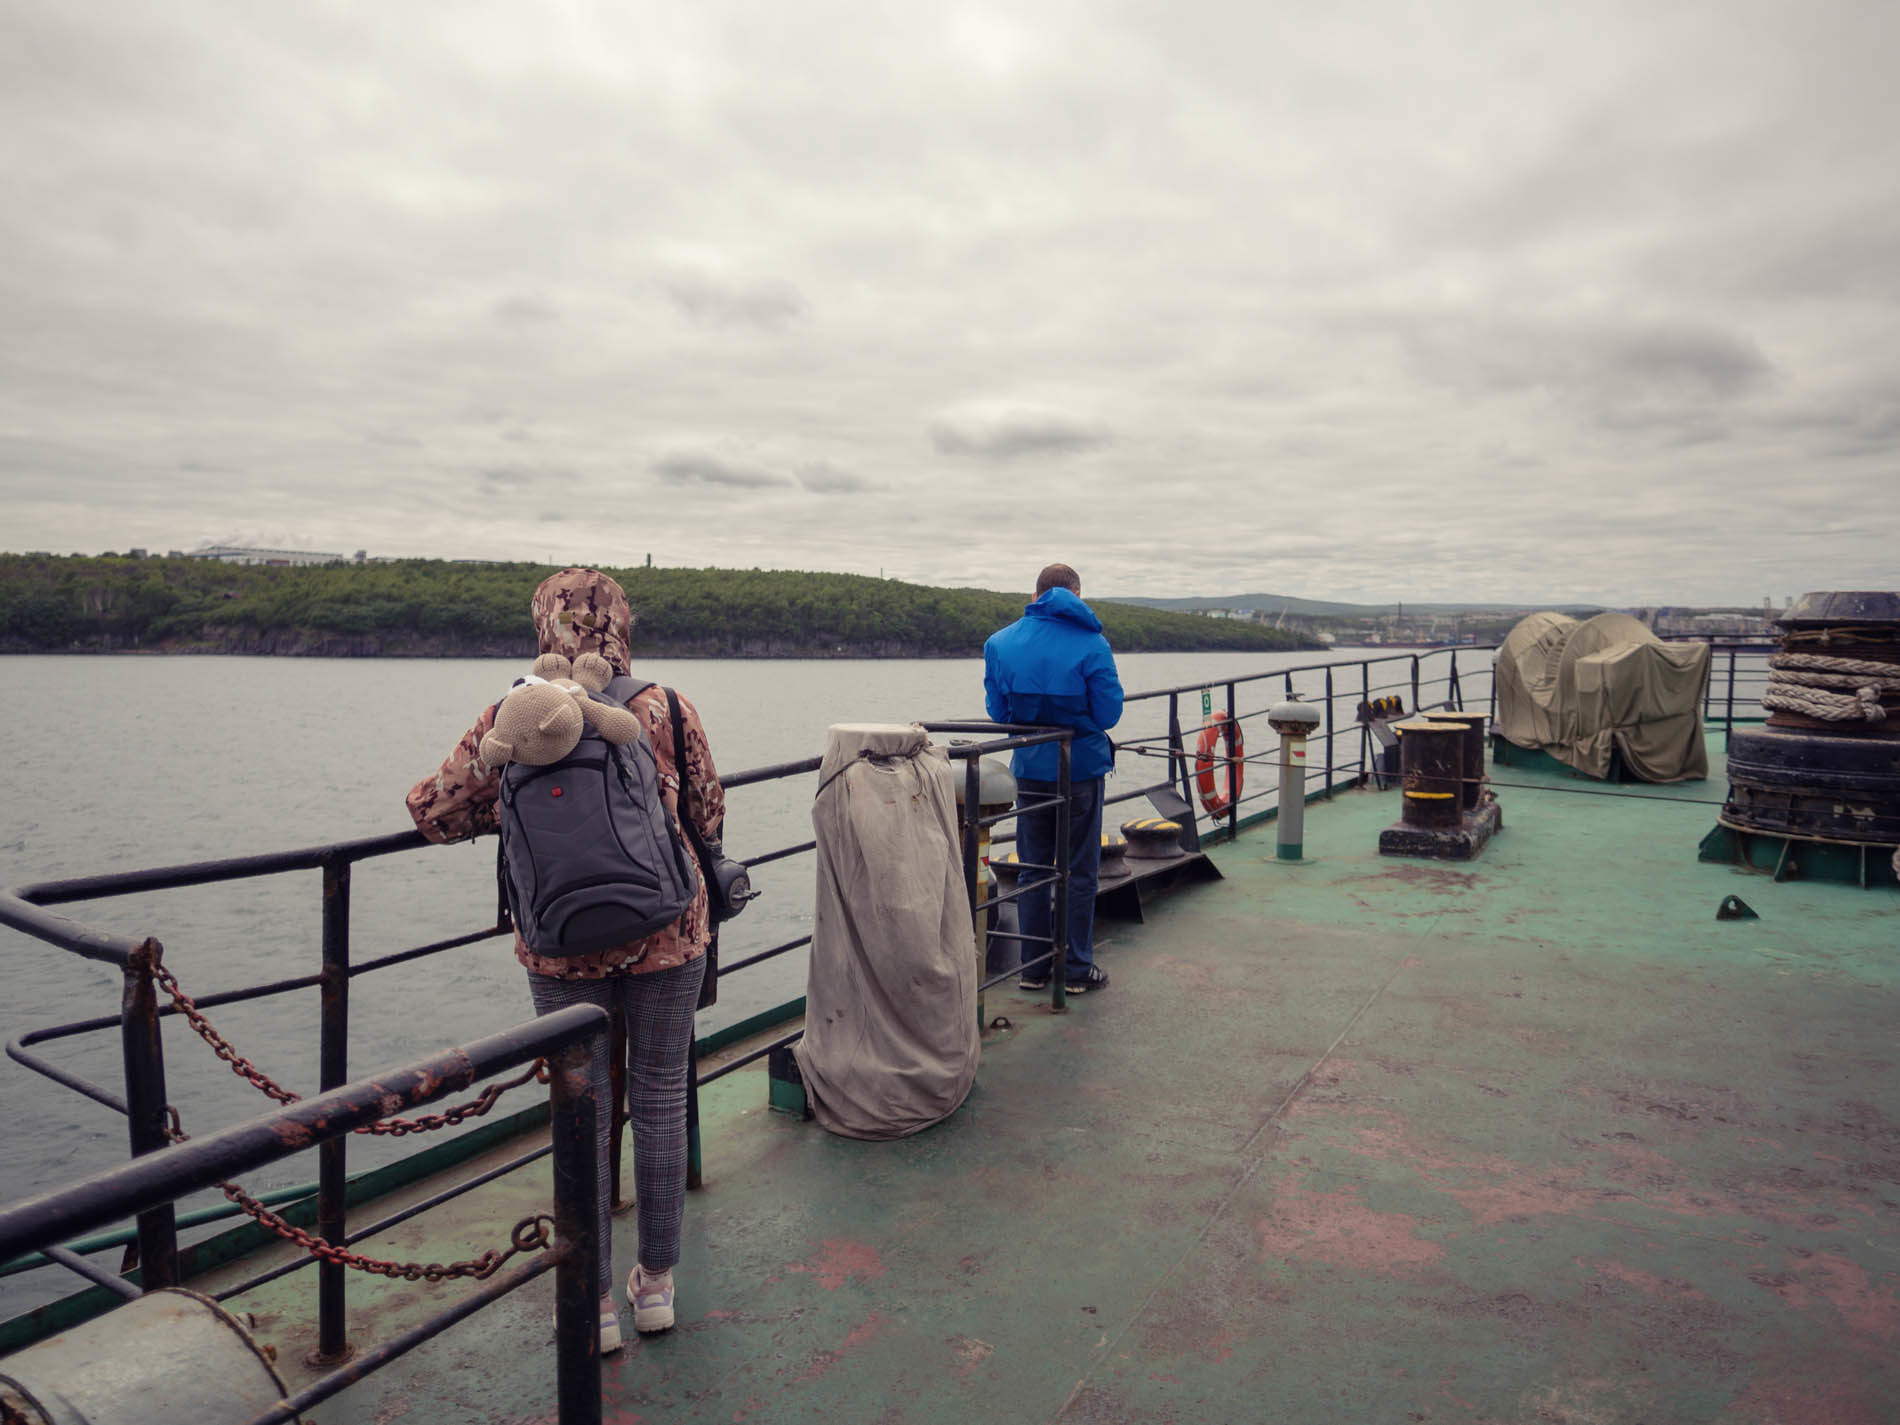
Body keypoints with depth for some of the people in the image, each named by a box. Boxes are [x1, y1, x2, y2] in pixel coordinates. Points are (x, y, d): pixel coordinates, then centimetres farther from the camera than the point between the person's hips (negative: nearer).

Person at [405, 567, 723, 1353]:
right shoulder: (668, 710, -5)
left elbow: (433, 809, 2)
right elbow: (709, 819, 3)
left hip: (563, 945, 0)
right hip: (667, 935, 0)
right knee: (660, 1102, 14)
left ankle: (596, 1305, 25)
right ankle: (657, 1284, 29)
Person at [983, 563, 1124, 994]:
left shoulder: (999, 643, -2)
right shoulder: (1092, 645, -12)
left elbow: (997, 711, 2)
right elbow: (1109, 715, -9)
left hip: (1029, 770, 3)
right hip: (1081, 769, -3)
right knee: (1079, 872, 8)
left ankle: (1033, 966, 20)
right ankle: (1078, 970, 15)